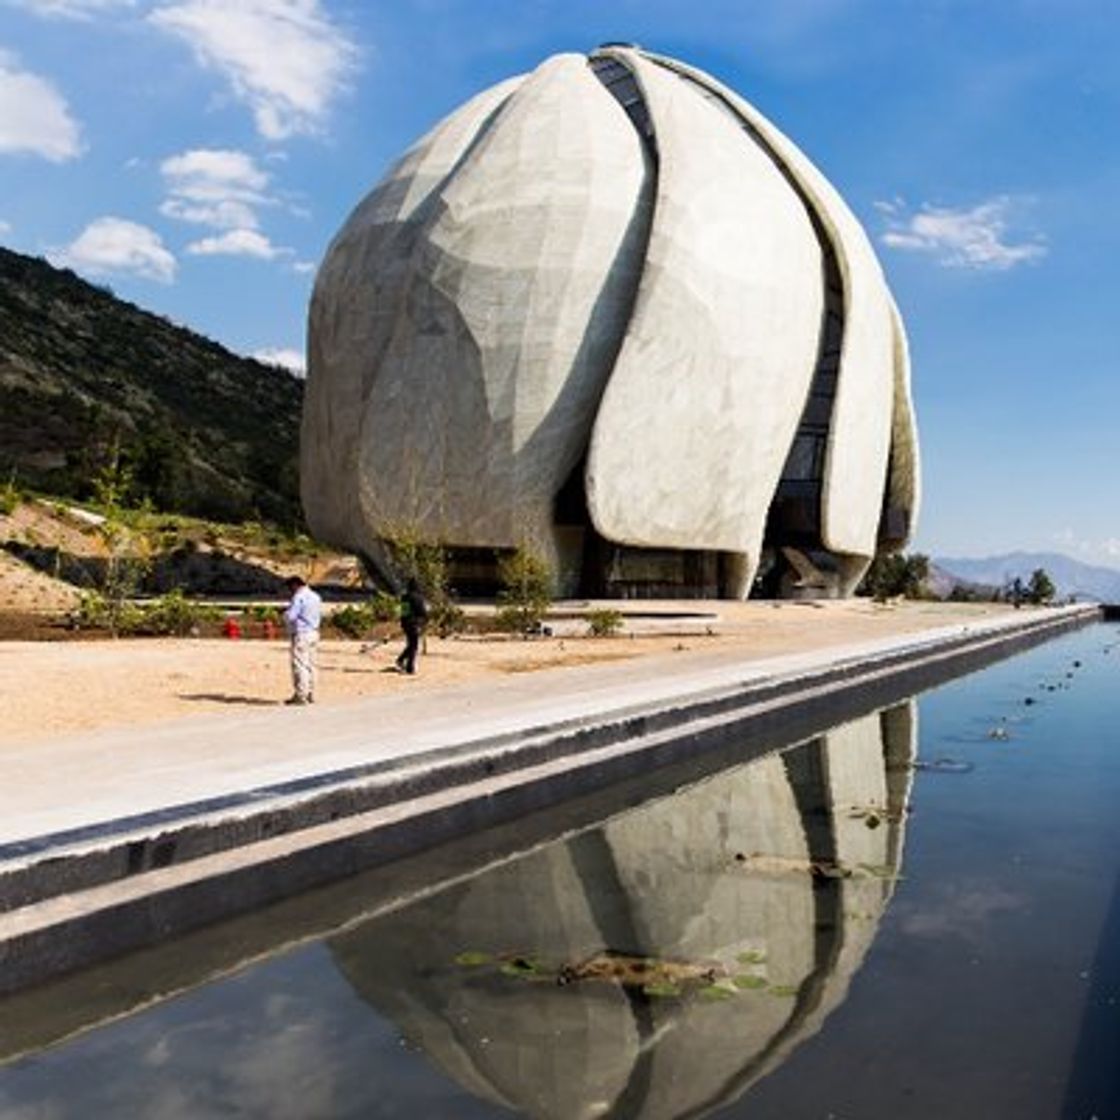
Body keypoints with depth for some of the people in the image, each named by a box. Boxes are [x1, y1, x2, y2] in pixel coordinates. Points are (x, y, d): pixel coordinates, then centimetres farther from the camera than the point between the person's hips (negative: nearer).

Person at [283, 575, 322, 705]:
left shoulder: (299, 597, -14)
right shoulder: (316, 597, 14)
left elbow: (289, 616, -18)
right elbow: (320, 615, 22)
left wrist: (285, 614, 3)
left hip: (301, 634, -9)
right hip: (314, 633, 9)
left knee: (300, 665, -6)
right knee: (312, 664, 10)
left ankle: (301, 695, -6)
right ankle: (310, 694, 13)